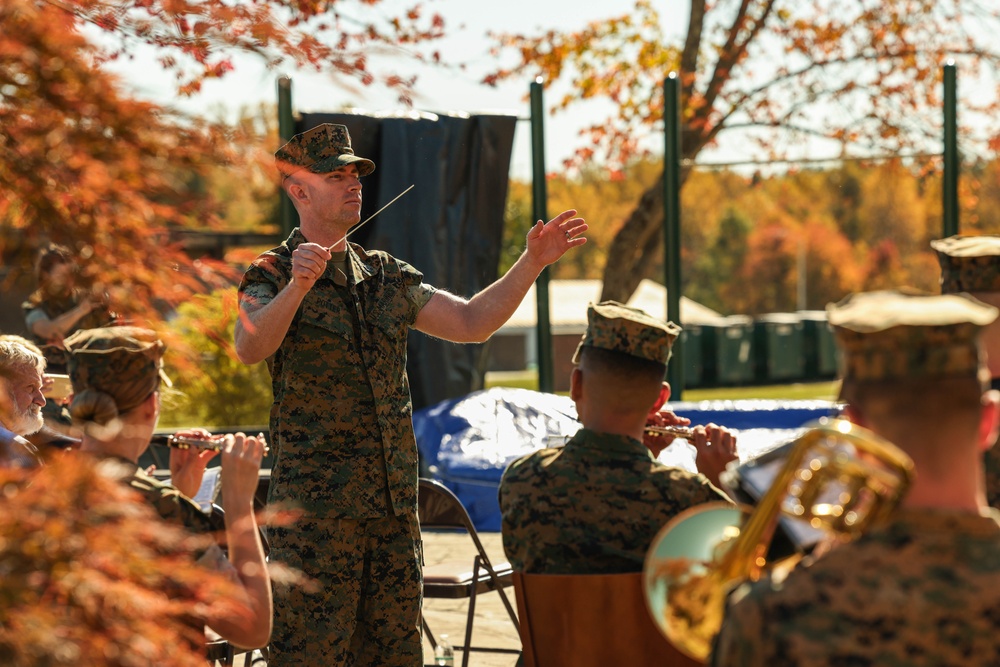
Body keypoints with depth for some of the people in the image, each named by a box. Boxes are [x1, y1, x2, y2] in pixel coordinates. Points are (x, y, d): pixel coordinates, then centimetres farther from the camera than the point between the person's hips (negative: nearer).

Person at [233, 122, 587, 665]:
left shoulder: (385, 276, 16)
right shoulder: (273, 277, -3)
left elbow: (470, 323, 16)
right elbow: (250, 349, -23)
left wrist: (532, 263, 7)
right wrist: (297, 287, -39)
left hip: (394, 502, 6)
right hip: (315, 505, -6)